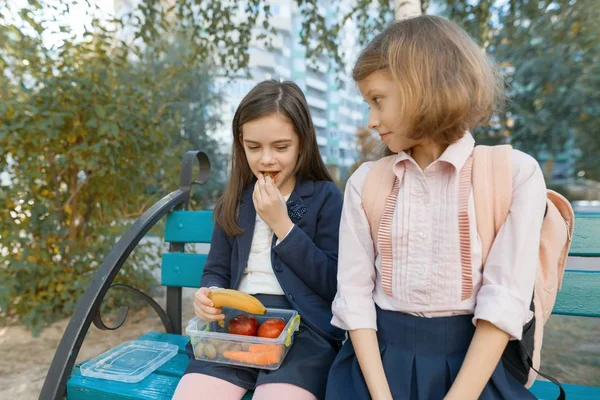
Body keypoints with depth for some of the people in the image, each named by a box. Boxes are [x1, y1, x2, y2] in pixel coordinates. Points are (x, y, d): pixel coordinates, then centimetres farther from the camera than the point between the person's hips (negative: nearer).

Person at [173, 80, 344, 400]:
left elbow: (334, 285, -6)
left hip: (304, 326, -3)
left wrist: (281, 223, -12)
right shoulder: (233, 201, 13)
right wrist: (208, 294, -7)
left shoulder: (325, 196, -1)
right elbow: (217, 271, 17)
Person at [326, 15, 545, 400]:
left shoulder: (516, 172, -4)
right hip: (378, 357, 2)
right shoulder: (365, 181, 1)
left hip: (470, 361, -1)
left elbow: (505, 300, -9)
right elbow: (355, 293, -3)